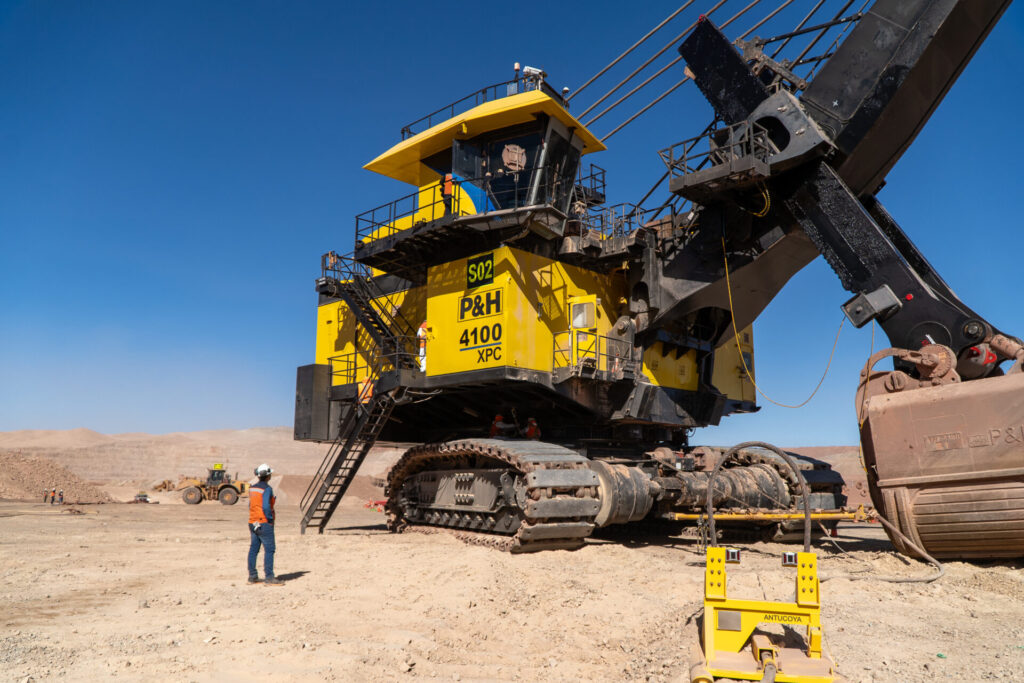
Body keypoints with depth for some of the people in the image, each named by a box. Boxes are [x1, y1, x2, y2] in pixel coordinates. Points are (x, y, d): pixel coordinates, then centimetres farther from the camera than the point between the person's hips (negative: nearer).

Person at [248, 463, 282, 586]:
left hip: (253, 523, 8)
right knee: (269, 549, -4)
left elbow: (250, 505, 14)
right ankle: (269, 577, -5)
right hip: (264, 523, -8)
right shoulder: (267, 489, -14)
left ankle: (252, 576, 17)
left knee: (253, 549, 11)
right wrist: (270, 519, -11)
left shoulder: (252, 488, 10)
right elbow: (266, 507, -22)